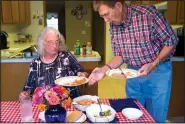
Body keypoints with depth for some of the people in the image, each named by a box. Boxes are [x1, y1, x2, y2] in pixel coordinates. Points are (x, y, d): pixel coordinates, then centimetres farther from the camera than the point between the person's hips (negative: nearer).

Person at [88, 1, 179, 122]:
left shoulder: (148, 13, -21)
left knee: (156, 117, 10)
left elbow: (171, 40, -13)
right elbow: (119, 55, 2)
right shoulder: (113, 26, -4)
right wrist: (105, 69, -15)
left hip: (158, 71, -4)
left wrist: (154, 64, -24)